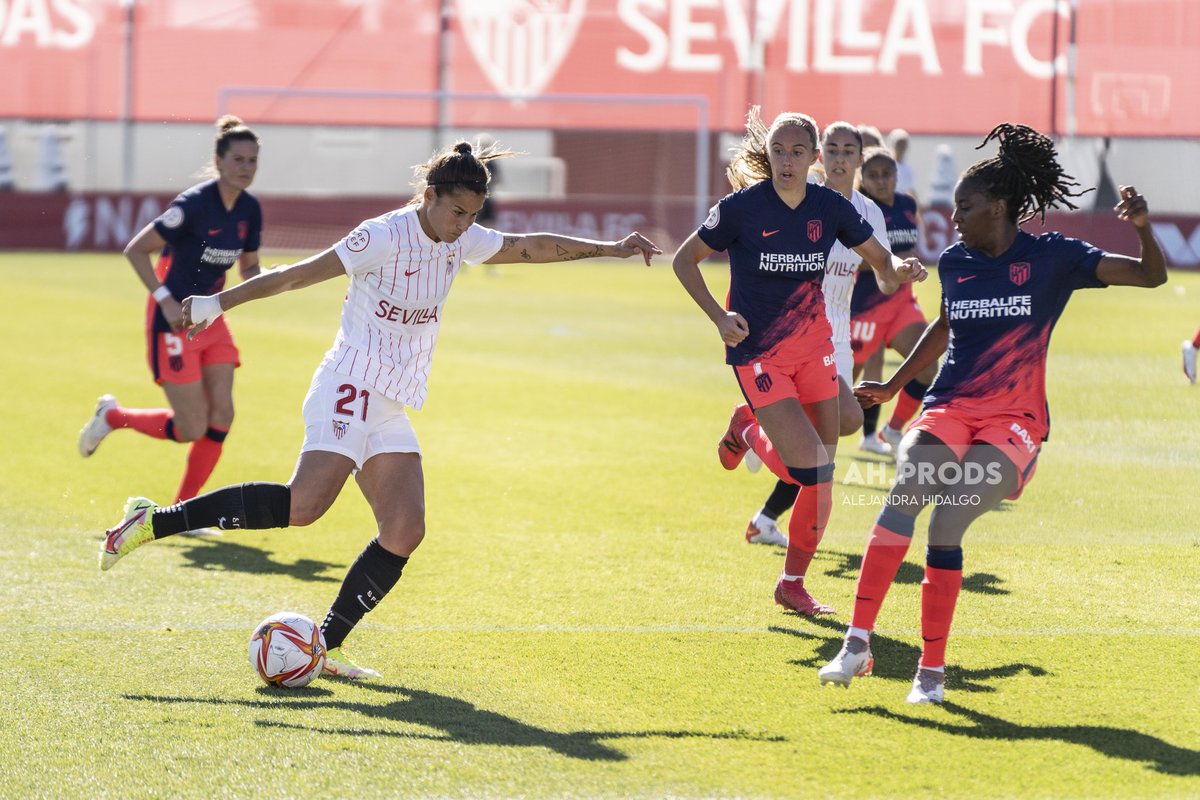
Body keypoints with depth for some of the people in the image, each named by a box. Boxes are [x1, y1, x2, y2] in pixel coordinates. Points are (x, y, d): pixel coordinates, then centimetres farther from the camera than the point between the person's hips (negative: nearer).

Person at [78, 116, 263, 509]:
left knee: (221, 416, -3)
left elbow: (248, 267, 14)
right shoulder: (194, 204, -21)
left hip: (211, 319, 7)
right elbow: (136, 250, -17)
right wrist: (165, 300, -23)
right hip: (174, 322, -7)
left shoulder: (249, 209, 1)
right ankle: (112, 416, 20)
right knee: (192, 429, -7)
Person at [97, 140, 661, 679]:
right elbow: (302, 273, -14)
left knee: (405, 529, -6)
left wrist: (609, 248, 22)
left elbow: (530, 247, 23)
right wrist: (220, 302, -17)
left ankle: (328, 645, -2)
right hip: (353, 387, -9)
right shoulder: (386, 236, -12)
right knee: (304, 504, -25)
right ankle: (153, 522, -19)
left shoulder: (460, 241, 12)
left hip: (391, 410, 9)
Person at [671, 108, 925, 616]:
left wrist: (900, 269, -16)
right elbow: (684, 259, -3)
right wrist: (719, 316, -16)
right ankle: (748, 431, 16)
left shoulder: (830, 208, -3)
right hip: (757, 352, -4)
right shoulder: (743, 207, -13)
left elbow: (881, 260, 8)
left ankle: (793, 583, 21)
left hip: (812, 345, 4)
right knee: (811, 469, -17)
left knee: (821, 477, 2)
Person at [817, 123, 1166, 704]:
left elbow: (1151, 276, -6)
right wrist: (893, 386, 28)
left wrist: (1141, 227, -25)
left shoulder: (1051, 257, -3)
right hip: (950, 407, 4)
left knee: (946, 526, -21)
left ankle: (931, 670, -8)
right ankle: (857, 644, -24)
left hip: (1012, 421, -4)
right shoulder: (955, 262, 9)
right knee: (901, 501, -24)